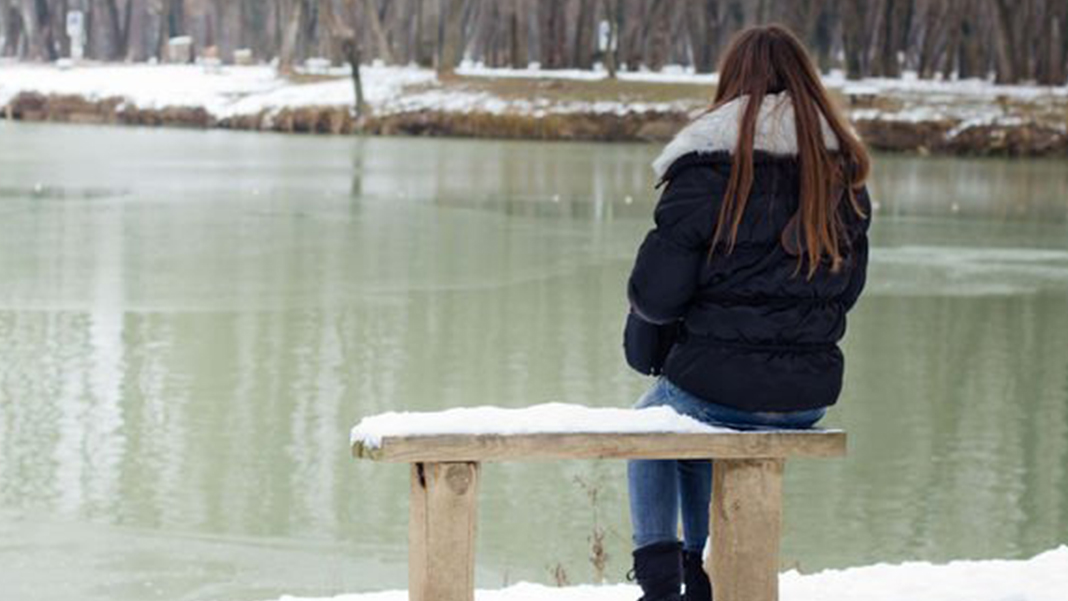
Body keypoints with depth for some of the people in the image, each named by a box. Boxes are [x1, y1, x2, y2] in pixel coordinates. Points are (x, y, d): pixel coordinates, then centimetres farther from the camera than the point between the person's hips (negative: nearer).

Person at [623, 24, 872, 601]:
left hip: (719, 384, -5)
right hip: (812, 395, 5)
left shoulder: (709, 164, -13)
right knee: (702, 437, 36)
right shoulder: (842, 169, 4)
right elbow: (846, 287, 12)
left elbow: (656, 289, -13)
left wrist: (646, 342, 7)